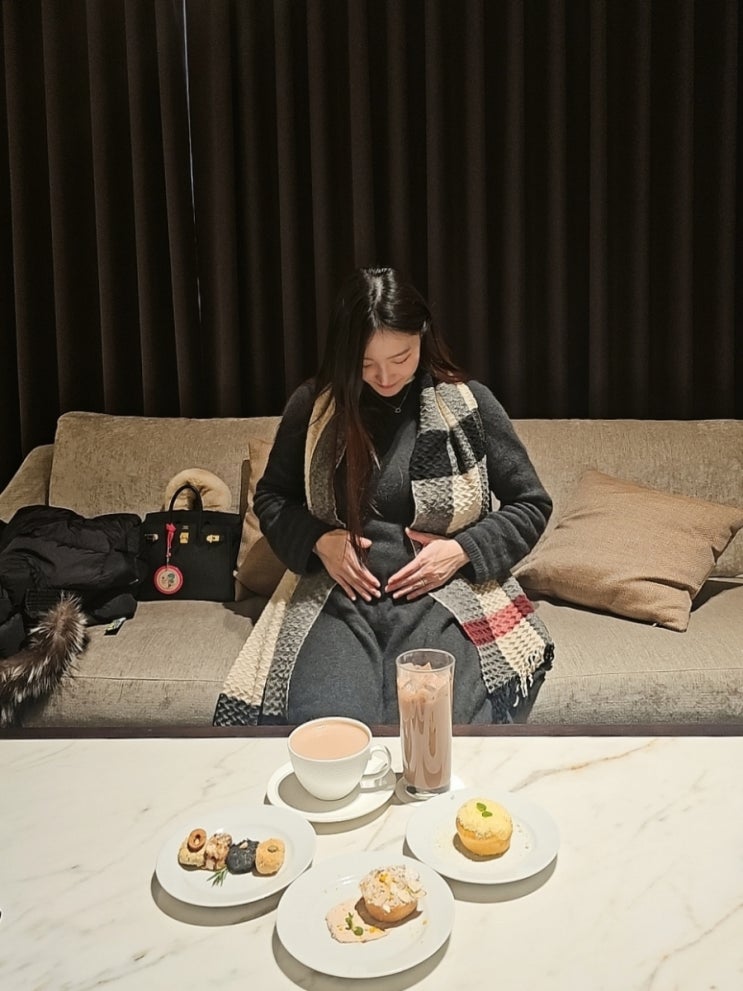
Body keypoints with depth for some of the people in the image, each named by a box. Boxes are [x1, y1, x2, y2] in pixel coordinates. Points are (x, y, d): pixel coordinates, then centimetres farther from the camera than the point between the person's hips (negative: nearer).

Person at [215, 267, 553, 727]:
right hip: (338, 596, 1)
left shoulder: (469, 403, 2)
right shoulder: (313, 405, 5)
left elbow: (531, 504, 9)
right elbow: (271, 497, 17)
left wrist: (463, 550, -7)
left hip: (443, 595, 0)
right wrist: (319, 541, -3)